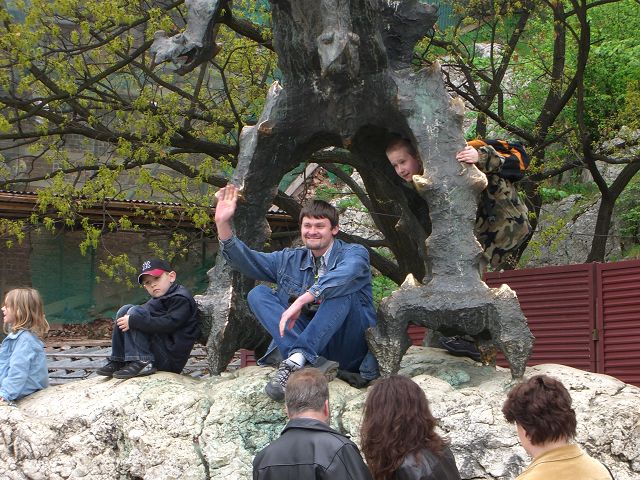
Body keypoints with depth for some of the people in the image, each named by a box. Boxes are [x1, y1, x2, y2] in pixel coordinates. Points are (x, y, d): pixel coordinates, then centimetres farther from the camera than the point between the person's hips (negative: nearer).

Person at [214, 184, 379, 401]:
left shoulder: (354, 253, 0)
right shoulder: (290, 260, 16)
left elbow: (346, 274, -24)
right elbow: (248, 261, 4)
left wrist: (301, 300, -35)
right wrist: (223, 224, -11)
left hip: (350, 348, -4)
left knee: (340, 291, -28)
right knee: (258, 294, -10)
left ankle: (296, 360, -37)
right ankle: (311, 363, -33)